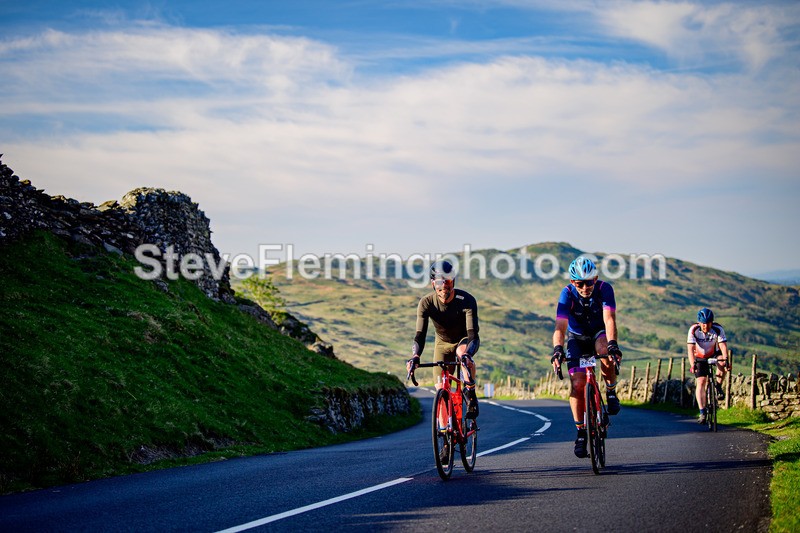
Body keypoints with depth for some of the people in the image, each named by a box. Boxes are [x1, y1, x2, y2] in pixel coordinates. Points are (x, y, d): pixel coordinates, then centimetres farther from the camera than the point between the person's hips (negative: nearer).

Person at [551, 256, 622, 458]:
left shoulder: (604, 289, -25)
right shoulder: (567, 294, -24)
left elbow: (609, 319, -36)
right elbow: (560, 327, -33)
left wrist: (612, 343, -54)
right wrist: (557, 349, -51)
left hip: (599, 334, -1)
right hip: (577, 338, 1)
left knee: (605, 350, -37)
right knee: (577, 384, -15)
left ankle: (611, 392, -14)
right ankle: (581, 432, -2)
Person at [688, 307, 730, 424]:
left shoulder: (718, 329, -25)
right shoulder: (693, 330, -26)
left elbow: (723, 346, -33)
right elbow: (690, 349, -33)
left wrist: (726, 360, -51)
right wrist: (692, 365, -47)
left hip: (714, 354, 0)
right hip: (700, 357, 0)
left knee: (722, 362, -33)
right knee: (701, 382, -14)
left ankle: (718, 387, -9)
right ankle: (702, 413, -13)